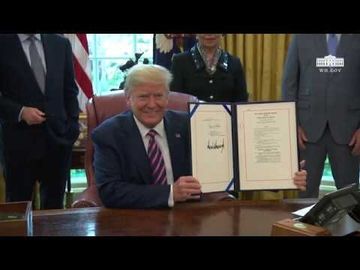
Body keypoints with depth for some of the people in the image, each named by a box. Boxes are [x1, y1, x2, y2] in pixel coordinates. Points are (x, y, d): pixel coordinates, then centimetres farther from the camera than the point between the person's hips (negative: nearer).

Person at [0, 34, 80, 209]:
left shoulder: (60, 44, 8)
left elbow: (70, 90, 11)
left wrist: (73, 126, 4)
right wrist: (20, 111, -17)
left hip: (58, 136, 3)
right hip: (20, 139, -3)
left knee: (55, 203, 12)